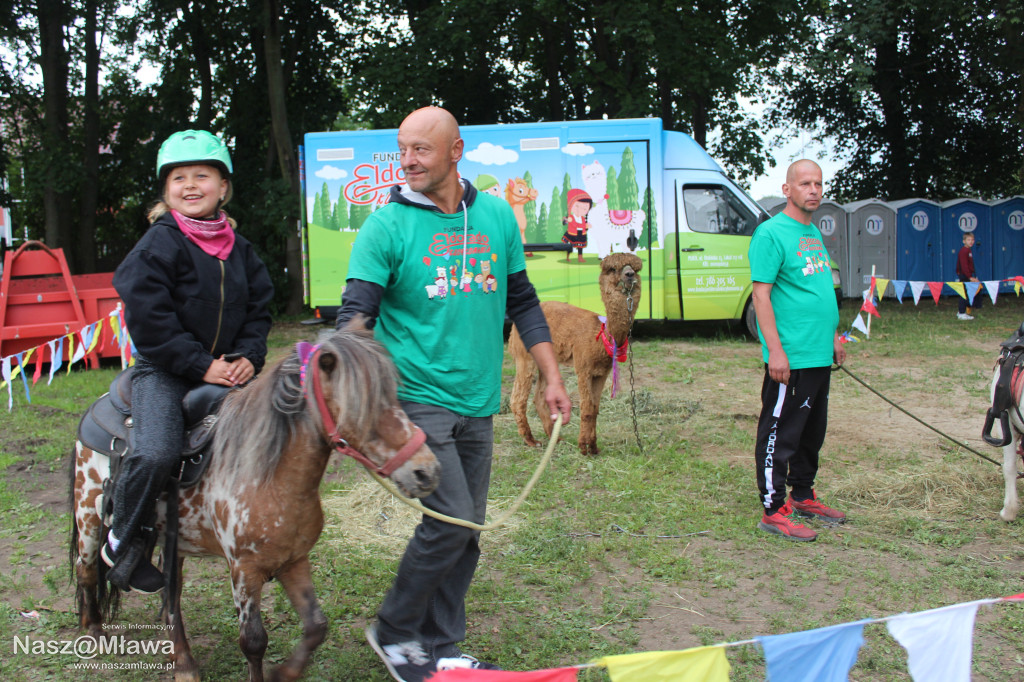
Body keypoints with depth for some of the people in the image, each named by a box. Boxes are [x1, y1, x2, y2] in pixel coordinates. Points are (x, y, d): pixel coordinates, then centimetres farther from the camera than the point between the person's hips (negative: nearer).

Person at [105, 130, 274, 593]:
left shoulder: (239, 249, 10)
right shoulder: (159, 245, -8)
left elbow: (258, 308, 14)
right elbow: (149, 319, -14)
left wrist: (249, 356, -4)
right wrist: (200, 365, -16)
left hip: (227, 368, 6)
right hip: (163, 369, -6)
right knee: (157, 454, -25)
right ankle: (124, 541, 1)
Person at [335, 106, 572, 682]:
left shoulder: (497, 216, 6)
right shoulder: (387, 226, -7)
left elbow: (523, 303, 14)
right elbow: (356, 314, -13)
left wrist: (553, 377, 11)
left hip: (478, 402, 5)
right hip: (418, 397, -5)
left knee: (466, 532, 11)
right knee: (451, 520, -11)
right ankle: (393, 631, 13)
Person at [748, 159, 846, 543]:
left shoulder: (813, 233, 15)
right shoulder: (771, 233, -11)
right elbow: (761, 295, -16)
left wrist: (833, 337, 22)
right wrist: (775, 350, -21)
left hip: (820, 355, 9)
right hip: (790, 358, -9)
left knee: (813, 432, 18)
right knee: (780, 435, -1)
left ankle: (803, 496, 32)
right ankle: (773, 511, 7)